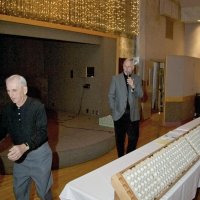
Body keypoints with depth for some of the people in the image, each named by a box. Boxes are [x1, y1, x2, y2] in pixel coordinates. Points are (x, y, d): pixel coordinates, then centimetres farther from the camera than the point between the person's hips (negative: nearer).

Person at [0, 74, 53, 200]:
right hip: (19, 154, 5)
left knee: (44, 189, 13)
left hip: (39, 153, -4)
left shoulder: (37, 106, -18)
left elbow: (42, 132, -25)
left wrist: (25, 146, -40)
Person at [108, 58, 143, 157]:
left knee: (134, 138, 4)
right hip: (119, 114, -1)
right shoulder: (116, 78, 1)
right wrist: (114, 110, -4)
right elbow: (111, 95, 2)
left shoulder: (137, 79, 5)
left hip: (133, 114, 1)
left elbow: (140, 95, -2)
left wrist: (133, 86, -19)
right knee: (120, 138, 9)